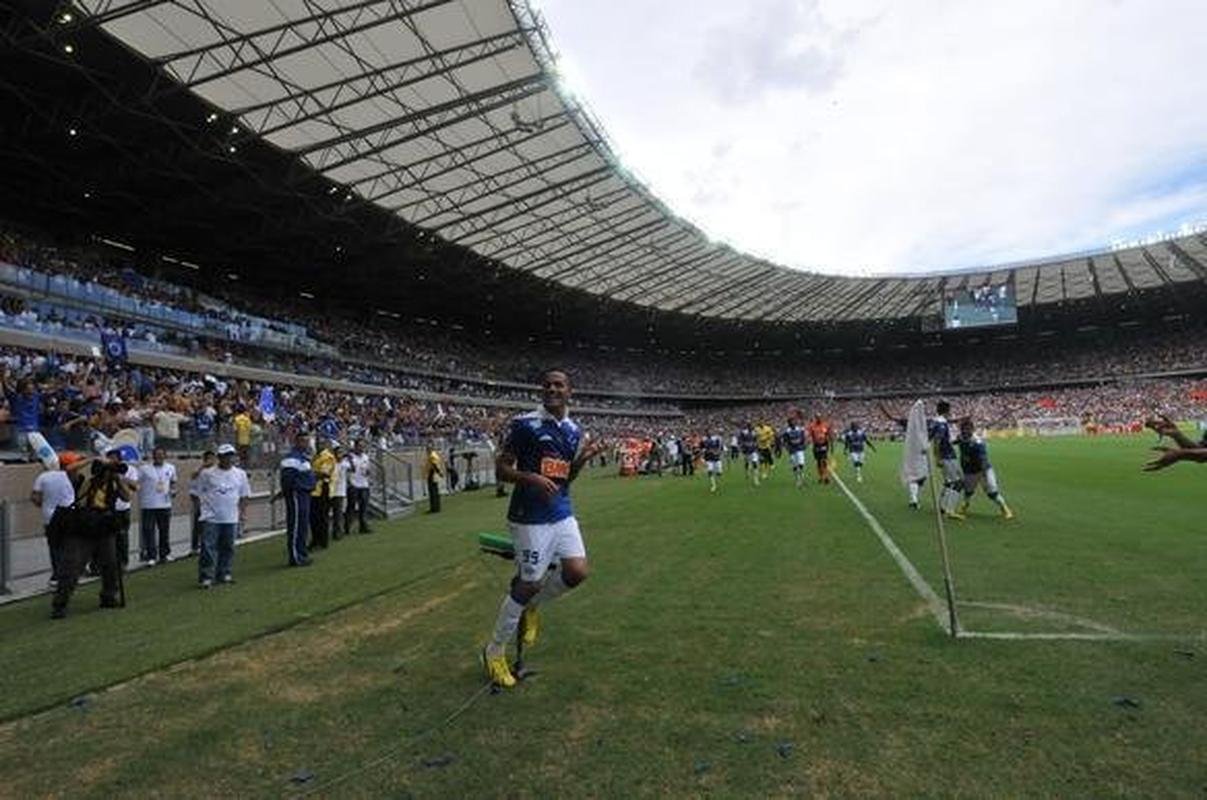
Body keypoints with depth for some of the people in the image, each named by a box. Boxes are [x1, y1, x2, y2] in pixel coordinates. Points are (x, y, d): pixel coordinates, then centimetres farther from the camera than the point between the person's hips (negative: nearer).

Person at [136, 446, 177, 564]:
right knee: (149, 531, -2)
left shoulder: (170, 468, 8)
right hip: (148, 505, -3)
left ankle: (164, 554, 21)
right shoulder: (144, 468, -3)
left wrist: (173, 490, 5)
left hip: (165, 505, 3)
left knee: (165, 531, 10)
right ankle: (151, 556, 4)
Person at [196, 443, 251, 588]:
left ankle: (224, 574, 21)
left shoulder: (240, 474, 9)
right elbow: (199, 492, 3)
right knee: (208, 548, -6)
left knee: (227, 547, 10)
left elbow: (244, 496, 15)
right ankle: (206, 576, -1)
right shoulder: (207, 473, -1)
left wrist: (243, 512, 8)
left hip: (231, 518, 4)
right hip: (211, 518, -3)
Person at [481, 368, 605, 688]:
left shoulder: (574, 430, 9)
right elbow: (501, 470, -8)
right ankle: (494, 651, 21)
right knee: (529, 584, -1)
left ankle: (530, 606, 26)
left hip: (562, 513, 6)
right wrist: (531, 478, -26)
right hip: (530, 517, -6)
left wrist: (582, 459, -2)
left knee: (577, 572, -5)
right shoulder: (524, 424, -11)